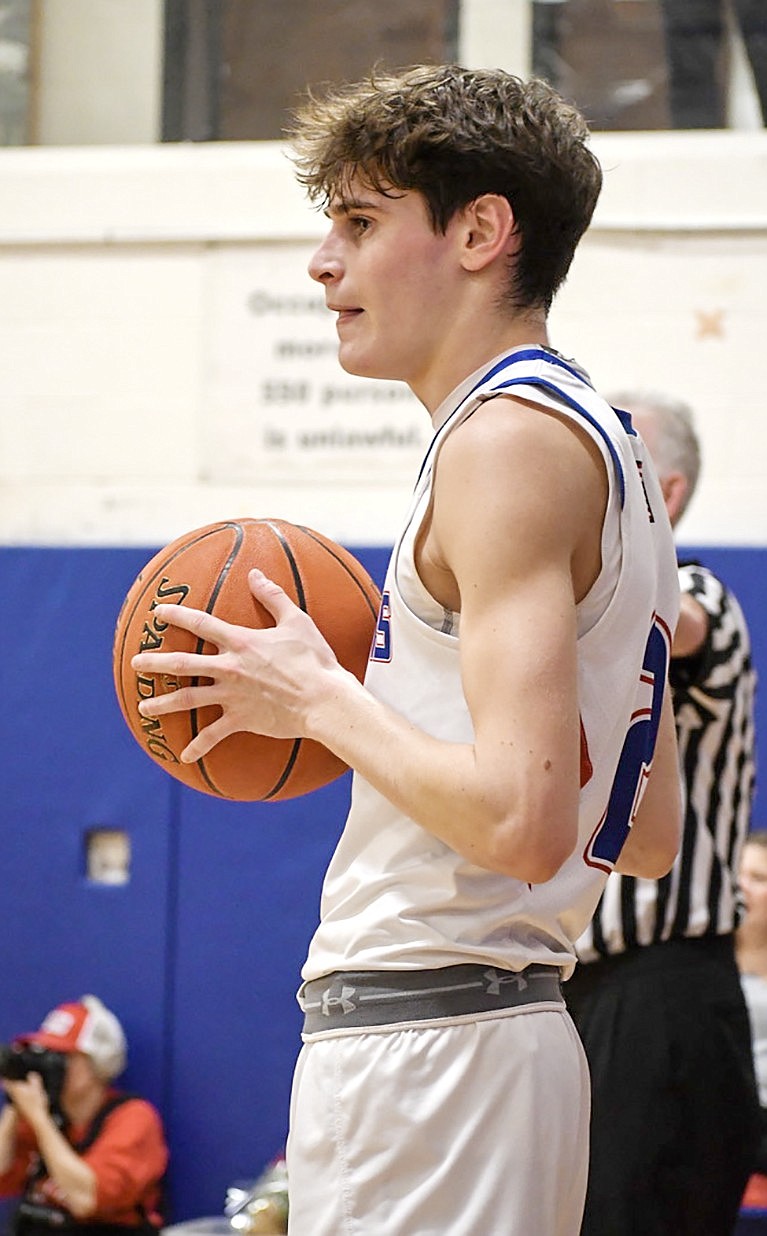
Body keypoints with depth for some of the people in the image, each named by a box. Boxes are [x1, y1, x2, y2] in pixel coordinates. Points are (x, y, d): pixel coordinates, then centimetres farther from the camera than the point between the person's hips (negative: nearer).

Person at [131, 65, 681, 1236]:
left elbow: (522, 820, -24)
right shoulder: (600, 440, 18)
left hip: (423, 1040, -10)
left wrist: (317, 702, -10)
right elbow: (647, 835, 20)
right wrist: (371, 698, 18)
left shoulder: (510, 438, -13)